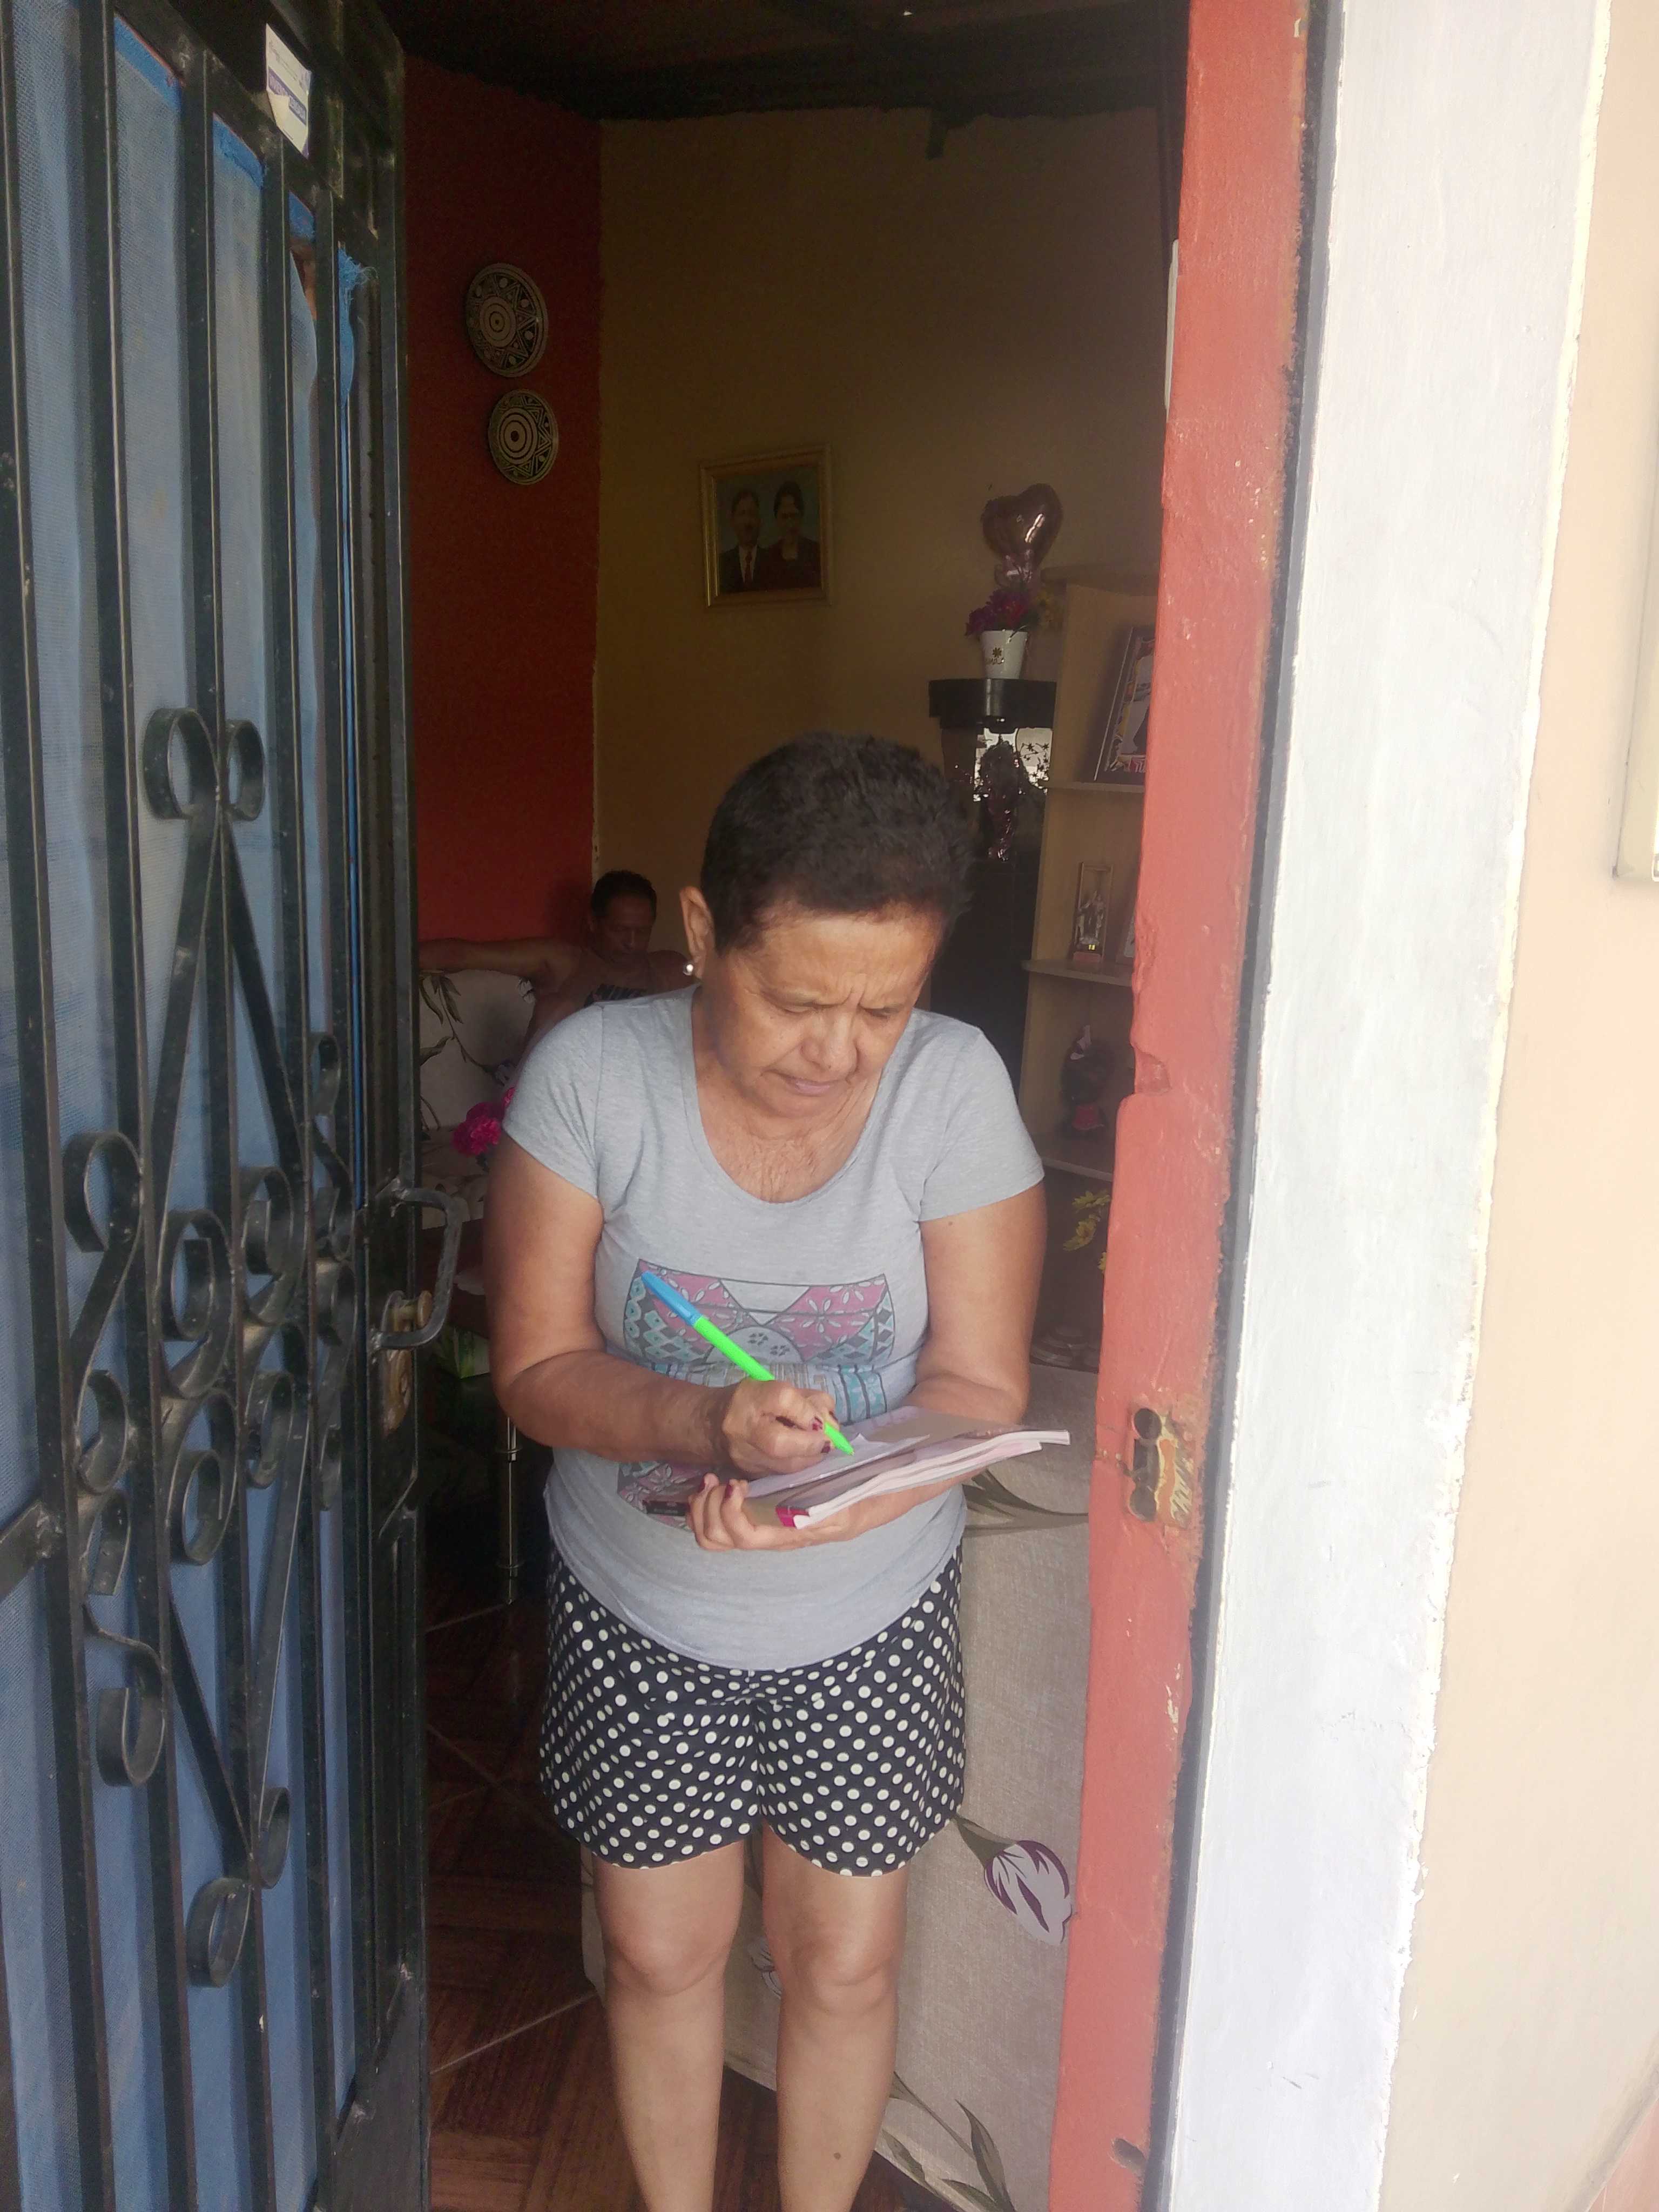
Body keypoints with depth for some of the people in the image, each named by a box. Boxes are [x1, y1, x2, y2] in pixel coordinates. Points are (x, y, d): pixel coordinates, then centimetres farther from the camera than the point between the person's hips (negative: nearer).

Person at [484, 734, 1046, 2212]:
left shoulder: (955, 1089, -18)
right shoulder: (592, 1074, -18)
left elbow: (980, 1387, -16)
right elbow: (538, 1365, -15)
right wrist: (709, 1425, -34)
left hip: (871, 1614, 0)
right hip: (640, 1611, 0)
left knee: (844, 1966, 18)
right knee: (662, 1954, 20)